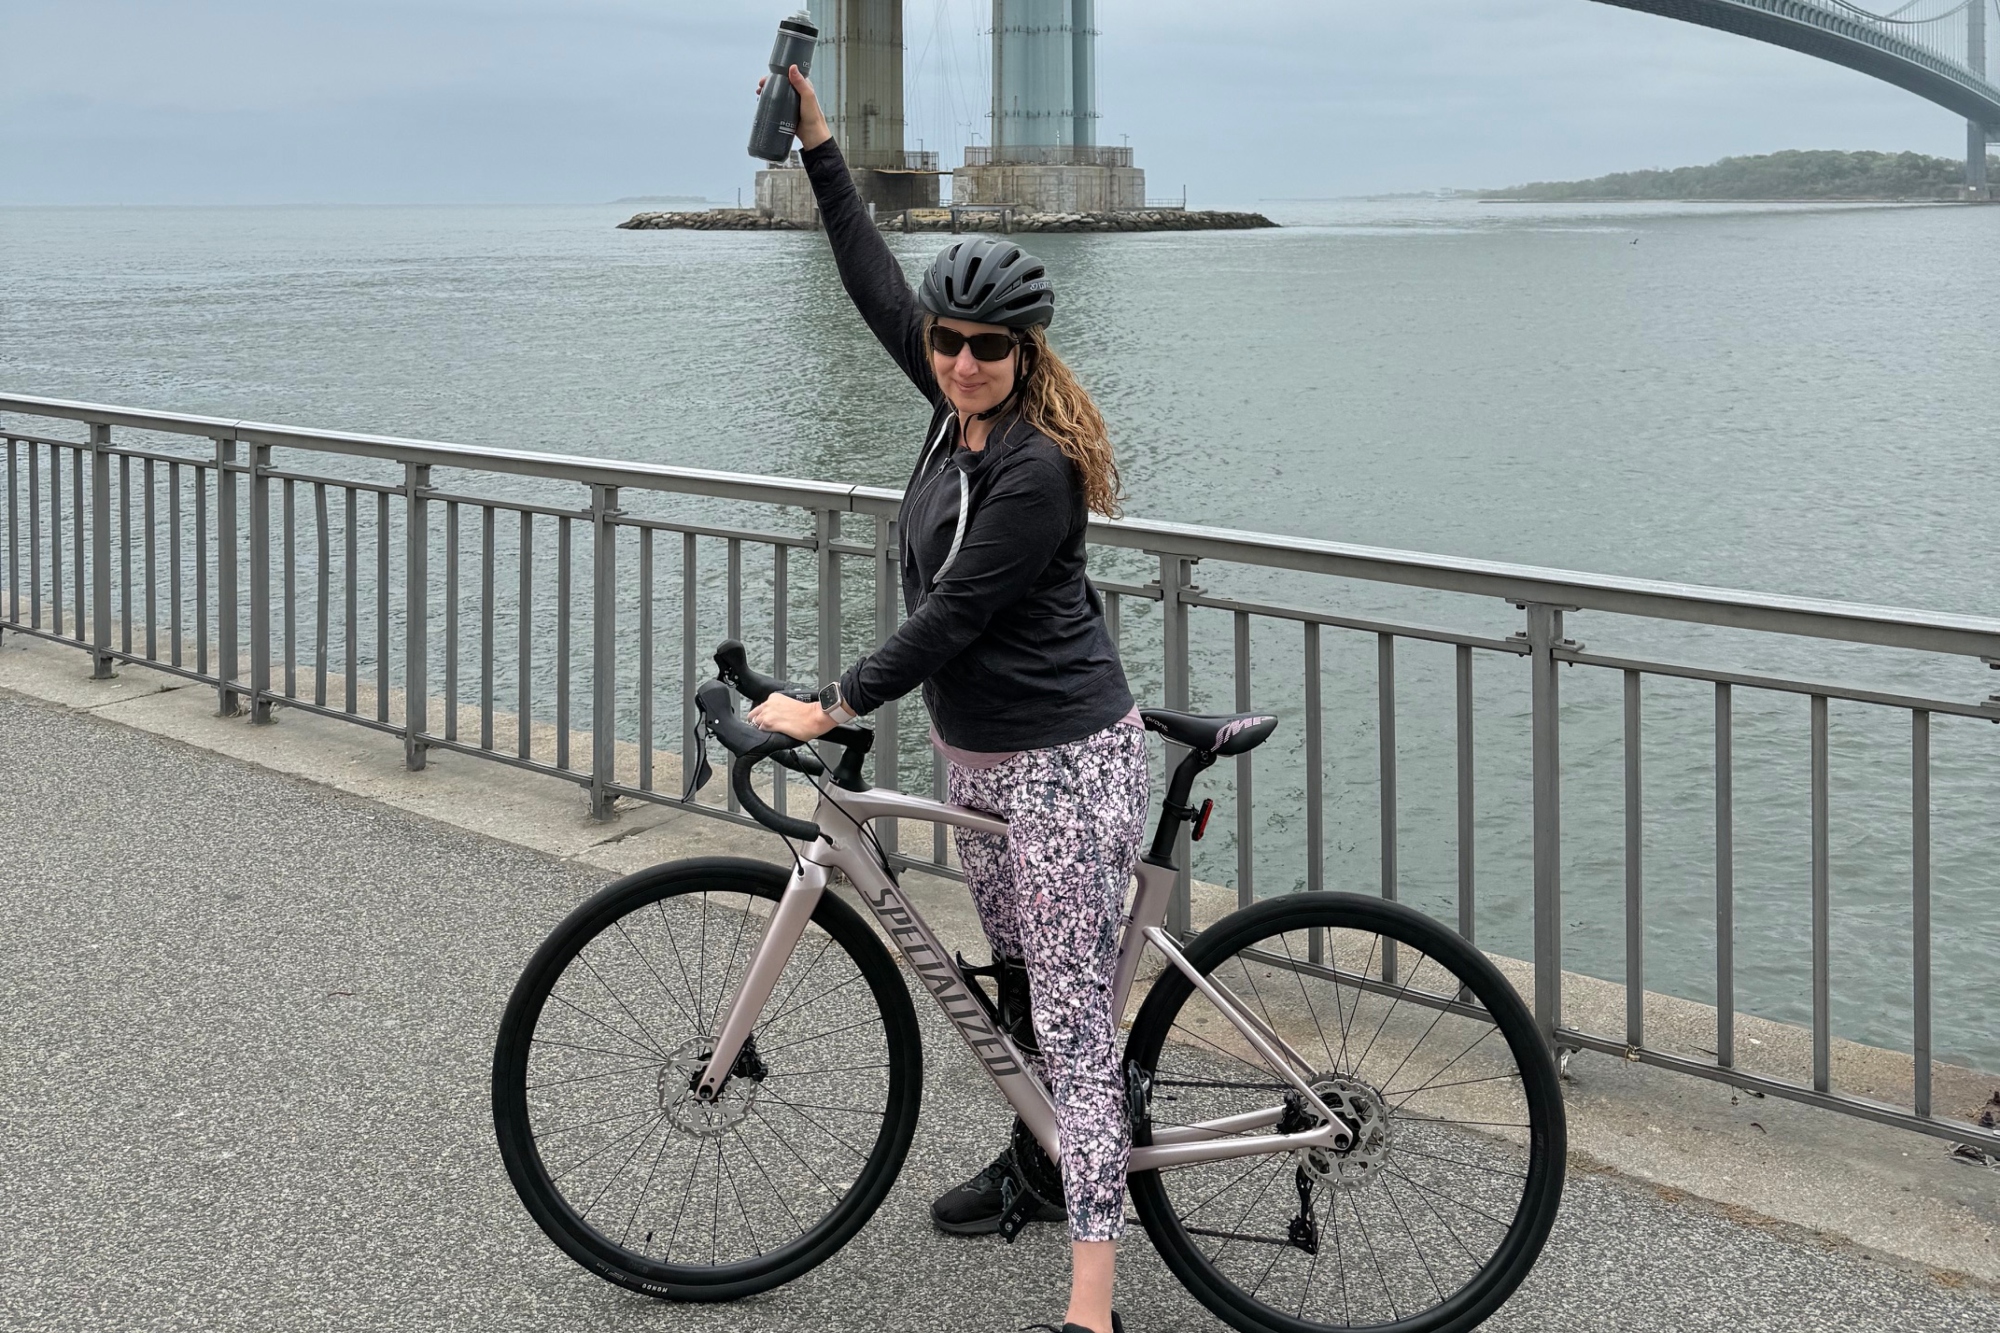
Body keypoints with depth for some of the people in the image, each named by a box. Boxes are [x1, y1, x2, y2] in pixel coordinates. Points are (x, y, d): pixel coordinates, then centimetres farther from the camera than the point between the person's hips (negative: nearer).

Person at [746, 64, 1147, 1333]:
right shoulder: (962, 408, 2)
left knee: (1072, 1013, -10)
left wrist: (829, 707, -17)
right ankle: (1041, 1155, 44)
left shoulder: (1035, 469, -22)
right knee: (1018, 979, 23)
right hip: (979, 750, 9)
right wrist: (819, 140, 9)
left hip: (1063, 760, -9)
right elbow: (876, 282, 10)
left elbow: (950, 621, -22)